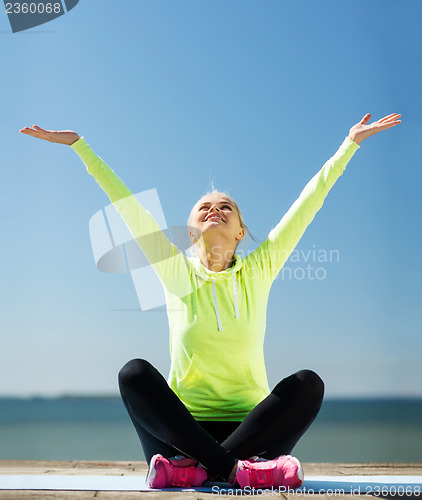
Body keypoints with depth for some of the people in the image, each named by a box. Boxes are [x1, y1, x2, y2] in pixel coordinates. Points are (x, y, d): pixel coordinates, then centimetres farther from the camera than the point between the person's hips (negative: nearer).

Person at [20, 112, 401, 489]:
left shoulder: (259, 271, 5)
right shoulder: (176, 272, 5)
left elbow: (309, 201, 5)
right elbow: (127, 204, 4)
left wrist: (351, 143, 8)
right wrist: (78, 144, 6)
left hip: (250, 428, 1)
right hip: (185, 427, 0)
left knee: (308, 383, -25)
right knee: (135, 372, -25)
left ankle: (195, 468, -32)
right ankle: (234, 469, -35)